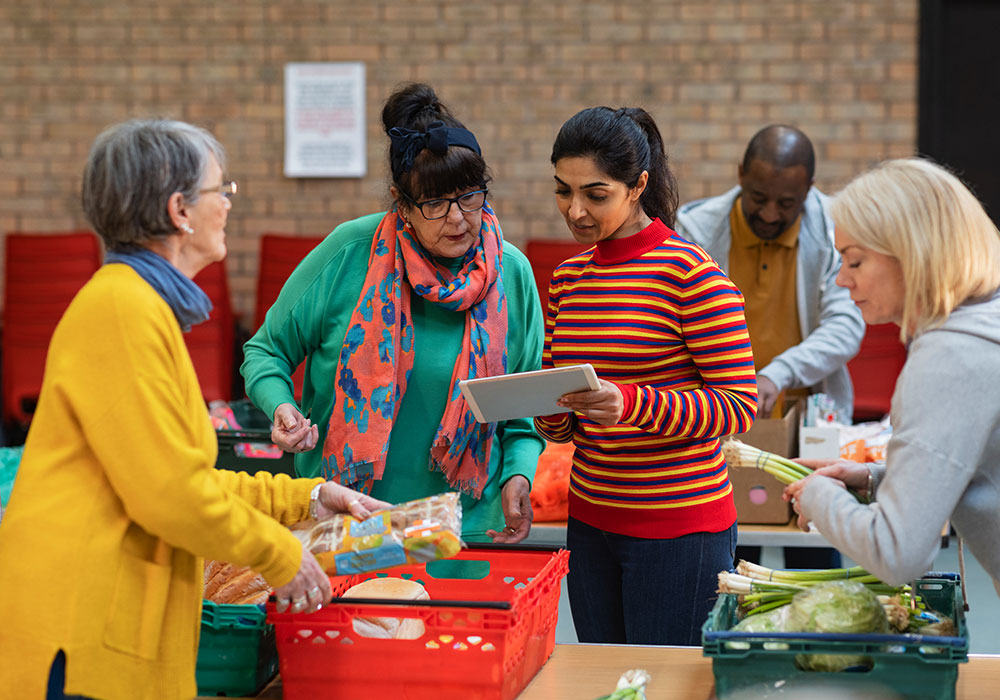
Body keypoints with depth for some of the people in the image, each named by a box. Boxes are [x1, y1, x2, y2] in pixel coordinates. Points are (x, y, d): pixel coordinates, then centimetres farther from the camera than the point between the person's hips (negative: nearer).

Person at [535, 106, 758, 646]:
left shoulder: (689, 272, -10)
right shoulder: (568, 277, 10)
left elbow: (739, 406, -13)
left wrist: (632, 404, -26)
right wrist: (548, 409, -7)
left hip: (680, 526, -6)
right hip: (590, 523, 6)